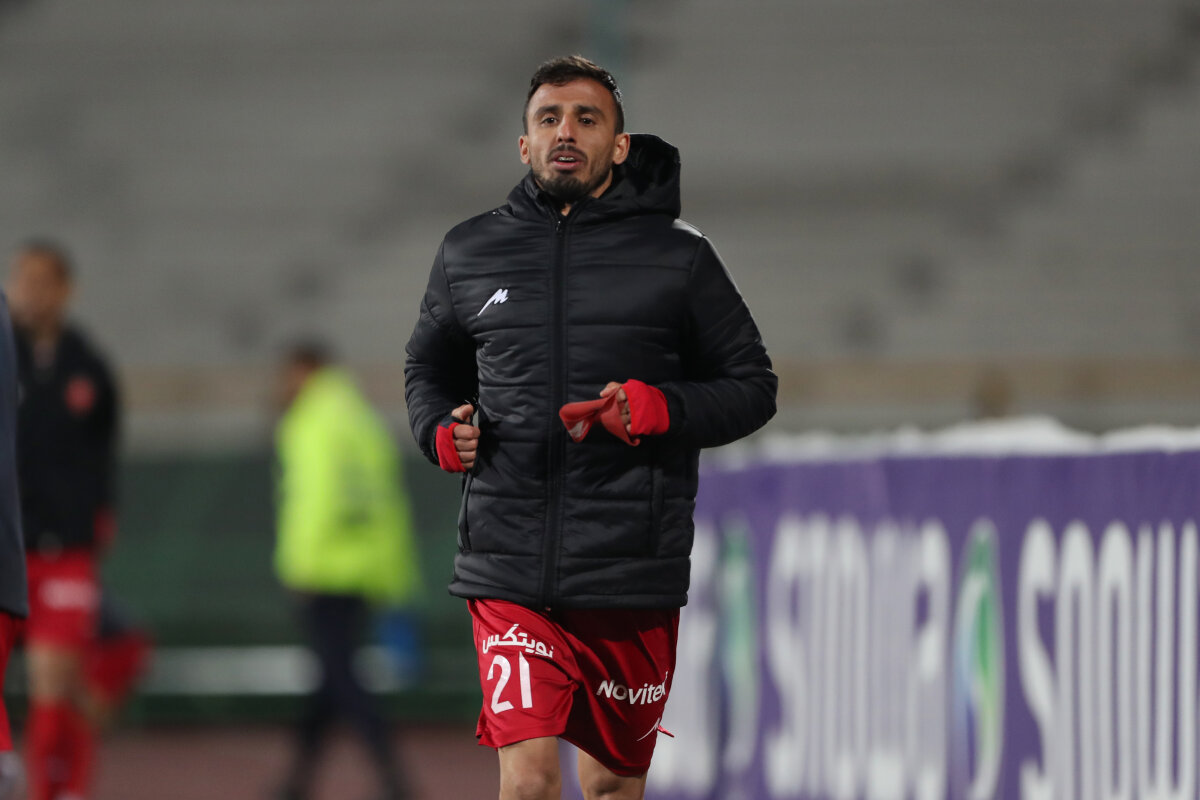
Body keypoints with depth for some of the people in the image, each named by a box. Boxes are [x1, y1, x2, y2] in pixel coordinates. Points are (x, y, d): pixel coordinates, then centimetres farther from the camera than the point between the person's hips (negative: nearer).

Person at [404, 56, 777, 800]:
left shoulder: (677, 256, 3)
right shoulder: (469, 253, 9)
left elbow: (752, 387, 7)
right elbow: (430, 368, 26)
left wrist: (651, 410, -11)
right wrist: (442, 431, 3)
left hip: (634, 572, 0)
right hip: (509, 567, 0)